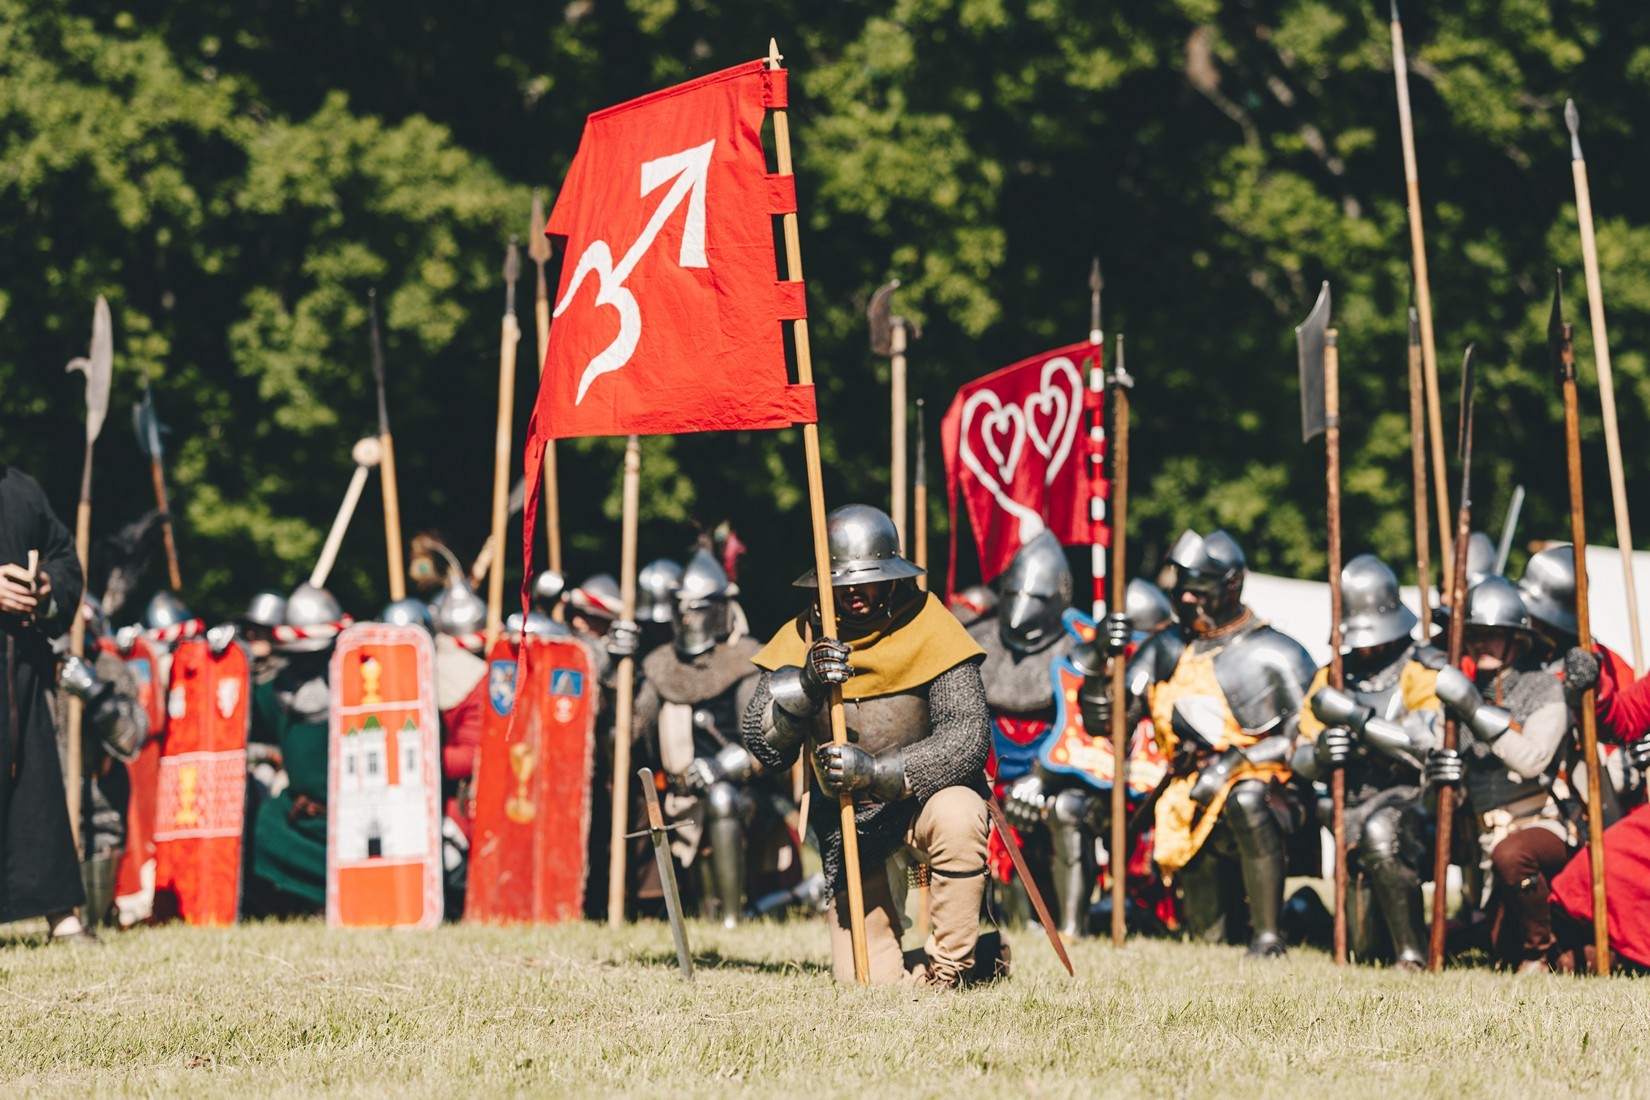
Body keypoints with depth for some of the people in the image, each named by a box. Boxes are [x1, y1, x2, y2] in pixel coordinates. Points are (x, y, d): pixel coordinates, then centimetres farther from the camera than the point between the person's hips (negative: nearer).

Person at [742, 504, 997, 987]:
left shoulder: (929, 630, -15)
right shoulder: (803, 637, -6)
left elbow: (968, 738, -25)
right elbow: (763, 747, -12)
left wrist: (876, 771, -36)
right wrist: (804, 685, -31)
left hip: (923, 796, -3)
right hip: (849, 823, 3)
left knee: (957, 818, -40)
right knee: (867, 981, -6)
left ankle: (949, 967, -19)